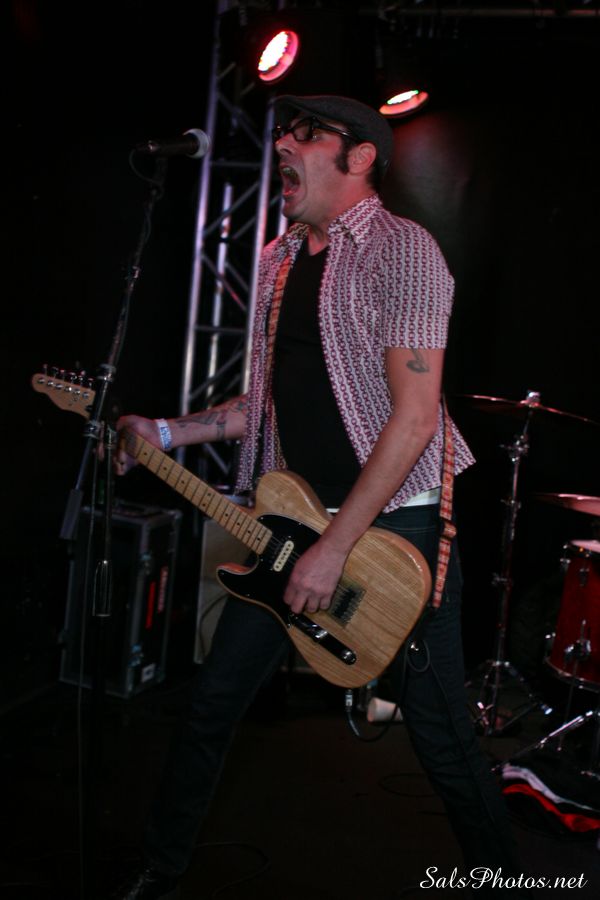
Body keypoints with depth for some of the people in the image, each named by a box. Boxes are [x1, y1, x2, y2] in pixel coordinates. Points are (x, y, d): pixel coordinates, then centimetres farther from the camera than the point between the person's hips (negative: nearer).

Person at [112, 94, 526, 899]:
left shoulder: (401, 251, -12)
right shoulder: (279, 261, 12)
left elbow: (415, 417, -19)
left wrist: (335, 548, -21)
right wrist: (167, 432, 8)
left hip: (395, 519, -7)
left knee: (440, 733, 2)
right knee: (213, 701, 9)